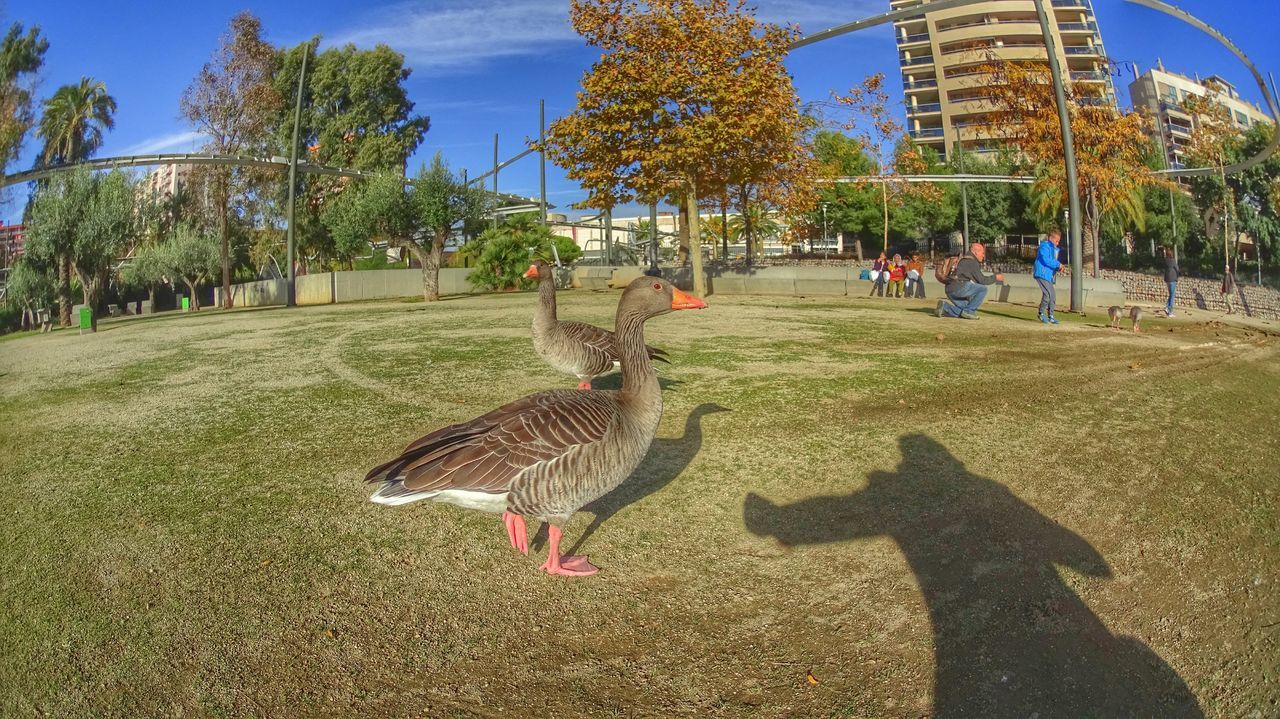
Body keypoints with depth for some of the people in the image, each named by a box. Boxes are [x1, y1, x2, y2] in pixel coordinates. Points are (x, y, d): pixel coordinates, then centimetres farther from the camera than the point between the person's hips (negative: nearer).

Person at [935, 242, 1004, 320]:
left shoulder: (965, 260, 24)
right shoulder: (971, 262, -6)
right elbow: (981, 280, -6)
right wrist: (995, 277, 3)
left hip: (951, 290, 10)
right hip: (958, 288, -10)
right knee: (983, 289, -10)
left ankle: (945, 307, 2)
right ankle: (969, 311, -8)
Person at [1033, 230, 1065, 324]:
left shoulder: (1054, 249, 19)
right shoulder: (1045, 246, -10)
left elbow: (1052, 262, 21)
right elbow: (1046, 260, -20)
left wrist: (1058, 268, 2)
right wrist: (1058, 264, -17)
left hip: (1048, 275, 10)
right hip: (1042, 273, -10)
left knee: (1053, 296, 9)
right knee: (1048, 293, -15)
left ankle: (1050, 316, 17)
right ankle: (1042, 313, -1)